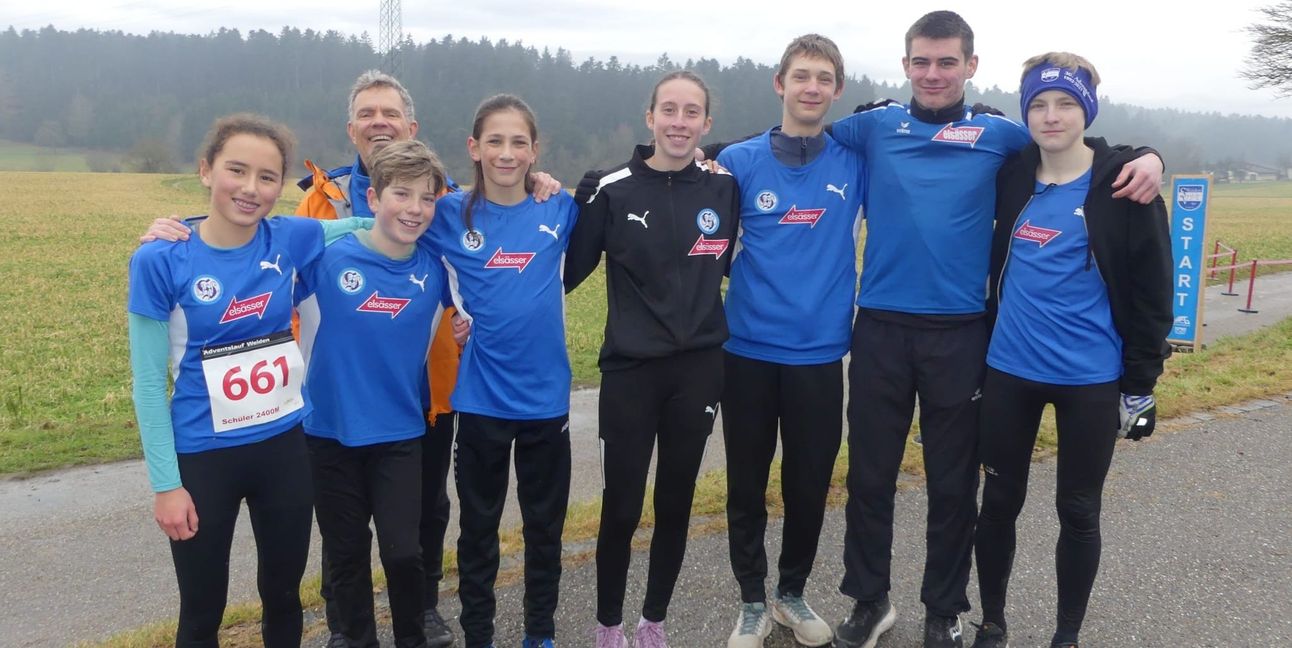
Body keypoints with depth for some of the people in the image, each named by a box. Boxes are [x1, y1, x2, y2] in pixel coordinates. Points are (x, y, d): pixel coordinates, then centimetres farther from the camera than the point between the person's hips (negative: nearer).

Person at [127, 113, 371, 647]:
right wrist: (166, 483, -10)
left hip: (284, 445, 3)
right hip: (203, 456, -2)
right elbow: (148, 381, -9)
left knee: (283, 595, 18)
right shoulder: (160, 260, -13)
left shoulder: (290, 240, -6)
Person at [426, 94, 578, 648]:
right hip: (480, 398, -1)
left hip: (547, 395, 1)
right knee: (478, 526, 13)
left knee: (545, 525, 15)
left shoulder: (560, 210, -1)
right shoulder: (450, 215, -3)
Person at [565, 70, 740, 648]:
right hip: (629, 370, -2)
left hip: (699, 369, 3)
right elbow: (569, 270, -2)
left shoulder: (725, 189, 2)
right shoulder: (612, 190, -5)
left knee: (676, 504, 13)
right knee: (621, 509, 4)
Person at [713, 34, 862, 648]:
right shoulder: (739, 161, -1)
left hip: (820, 353, 1)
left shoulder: (856, 162, 1)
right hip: (748, 350, 0)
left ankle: (792, 593, 34)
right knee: (746, 483, 10)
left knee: (810, 484, 12)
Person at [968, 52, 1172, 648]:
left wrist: (1141, 383, -5)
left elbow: (1153, 289, -5)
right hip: (1009, 372, 3)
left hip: (1091, 380, -3)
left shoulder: (1122, 182, -8)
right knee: (999, 501, 12)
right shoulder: (1010, 176, 0)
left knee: (1078, 511, 10)